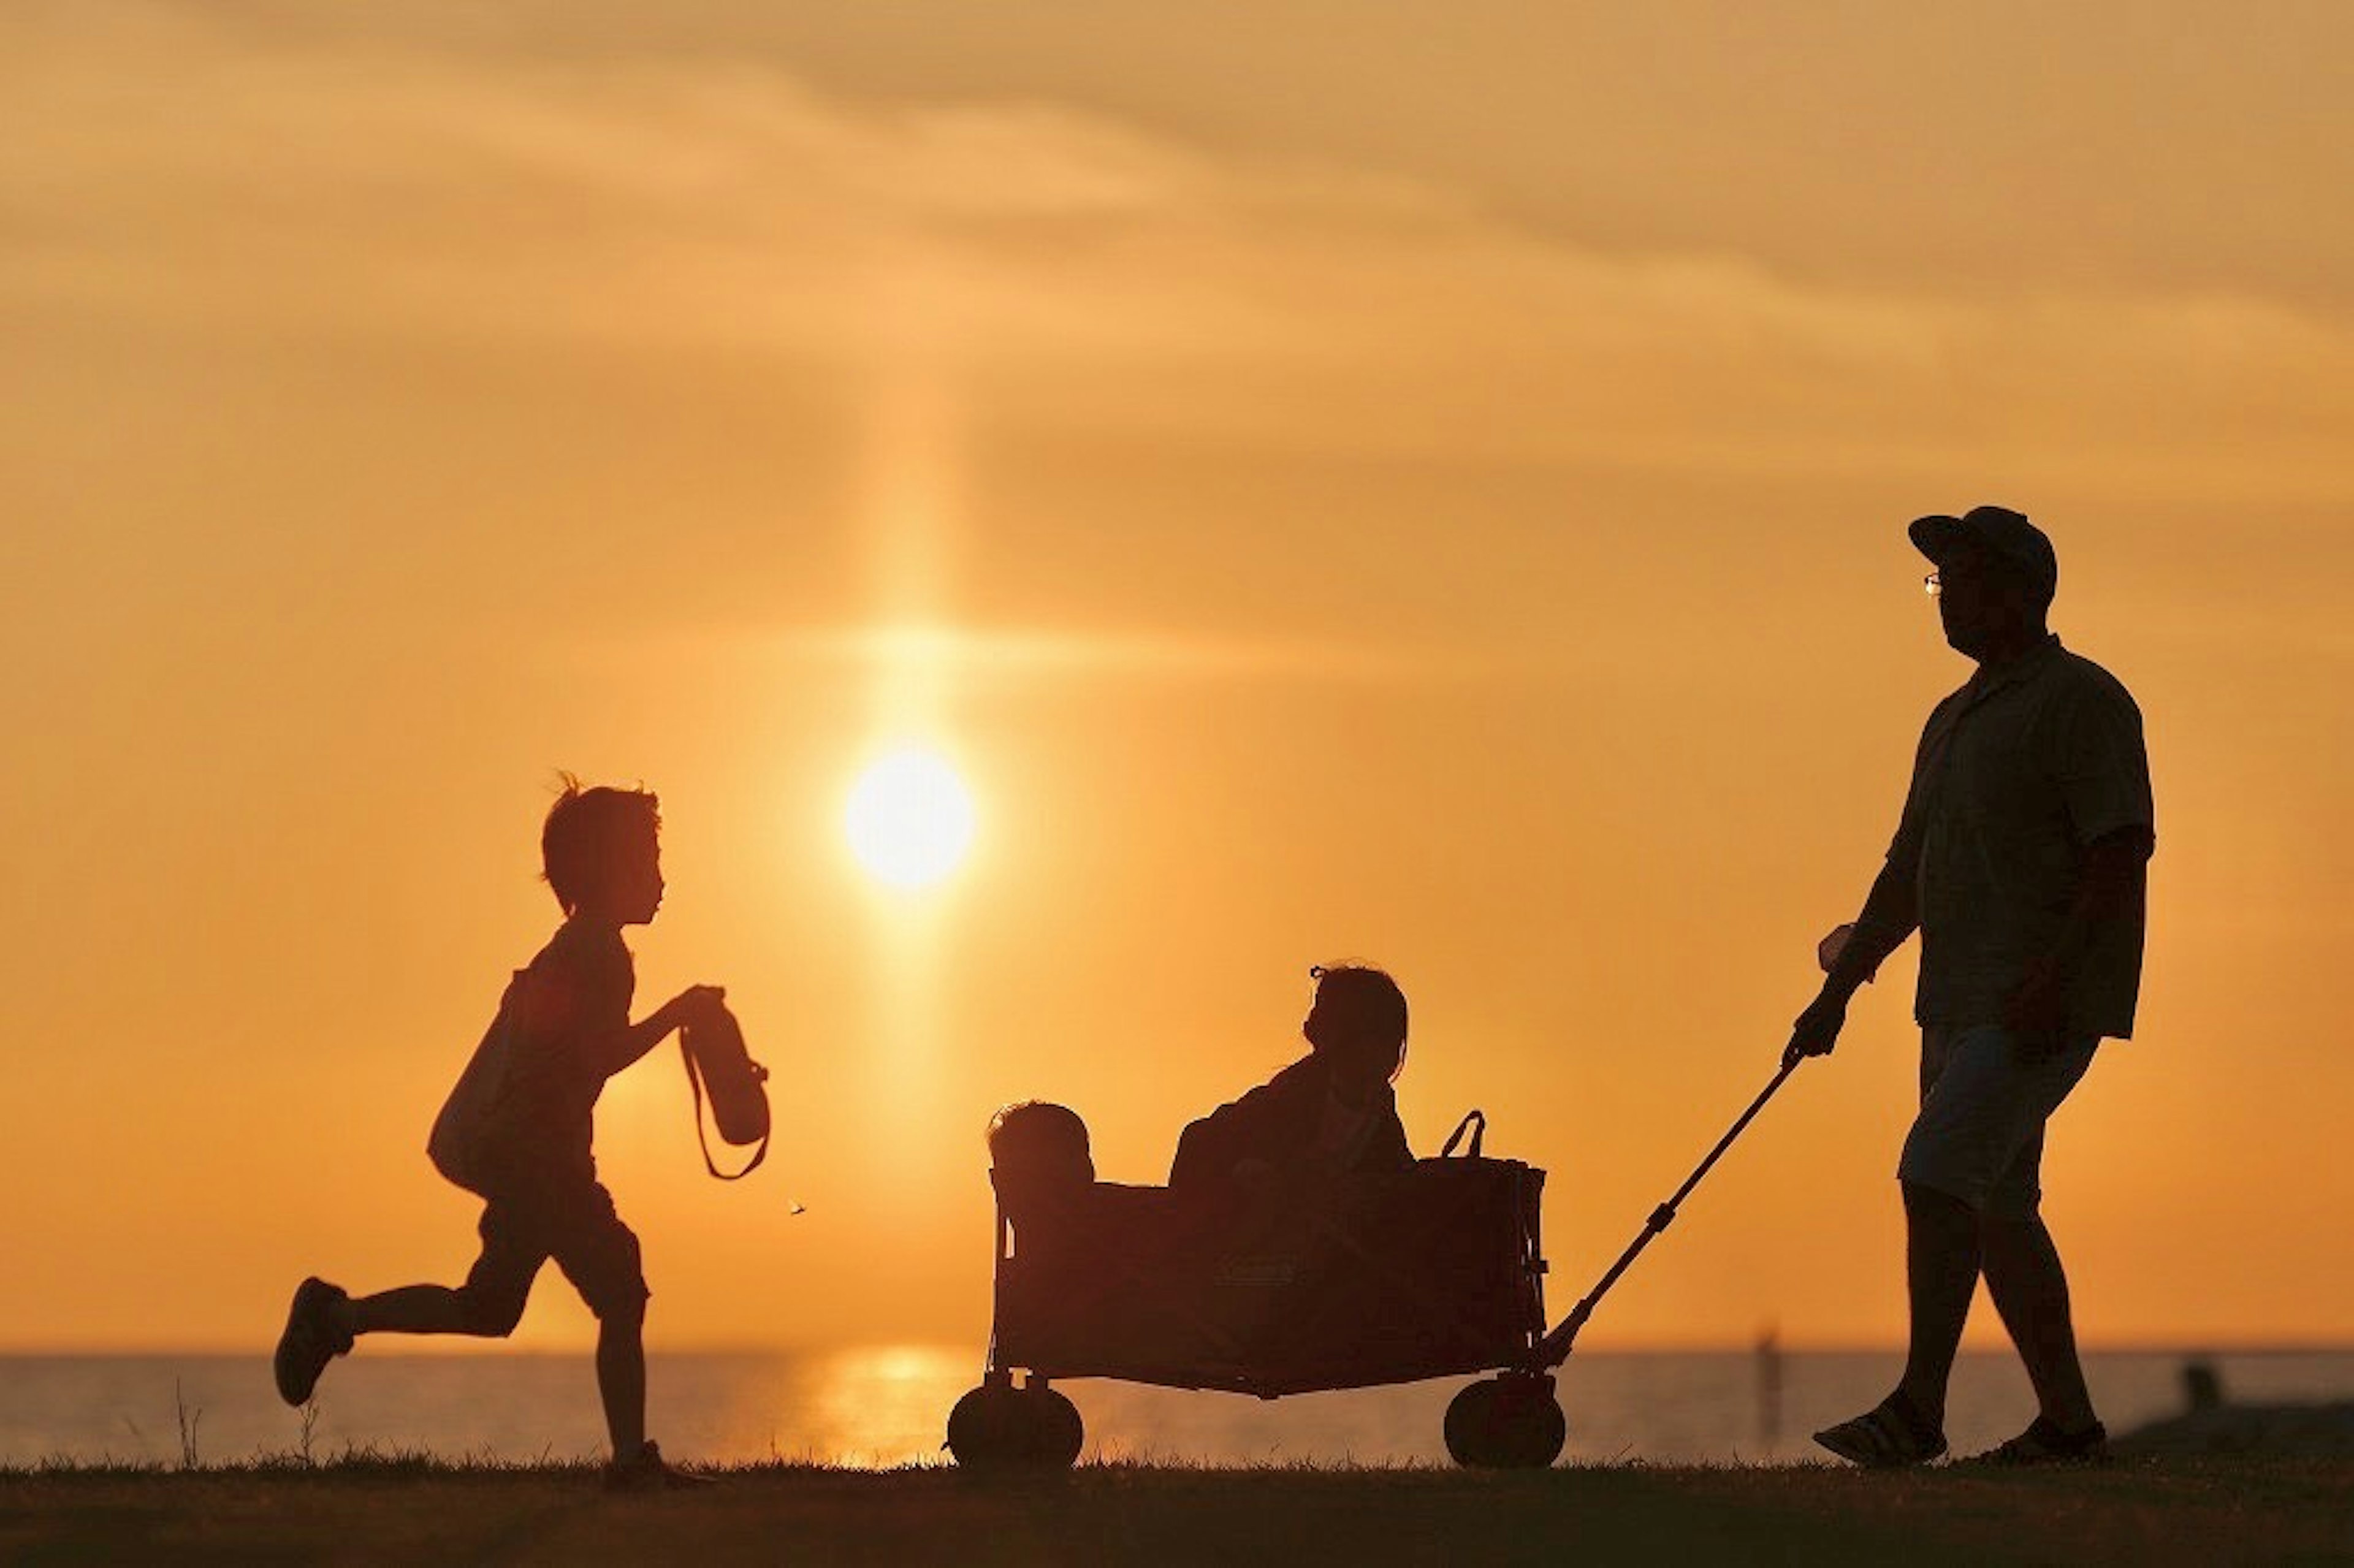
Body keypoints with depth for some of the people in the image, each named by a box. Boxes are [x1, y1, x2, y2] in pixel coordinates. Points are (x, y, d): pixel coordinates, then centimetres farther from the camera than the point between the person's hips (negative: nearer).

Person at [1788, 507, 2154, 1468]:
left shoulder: (2082, 701, -7)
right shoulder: (1954, 718, 21)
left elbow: (2123, 852, -16)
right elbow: (1909, 872, 25)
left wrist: (2052, 978, -25)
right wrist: (1840, 989, 19)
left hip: (2043, 1006, -9)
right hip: (1960, 1003, 9)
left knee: (1938, 1171, -19)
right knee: (1996, 1206, 9)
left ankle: (1918, 1408, -20)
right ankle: (2067, 1421, 14)